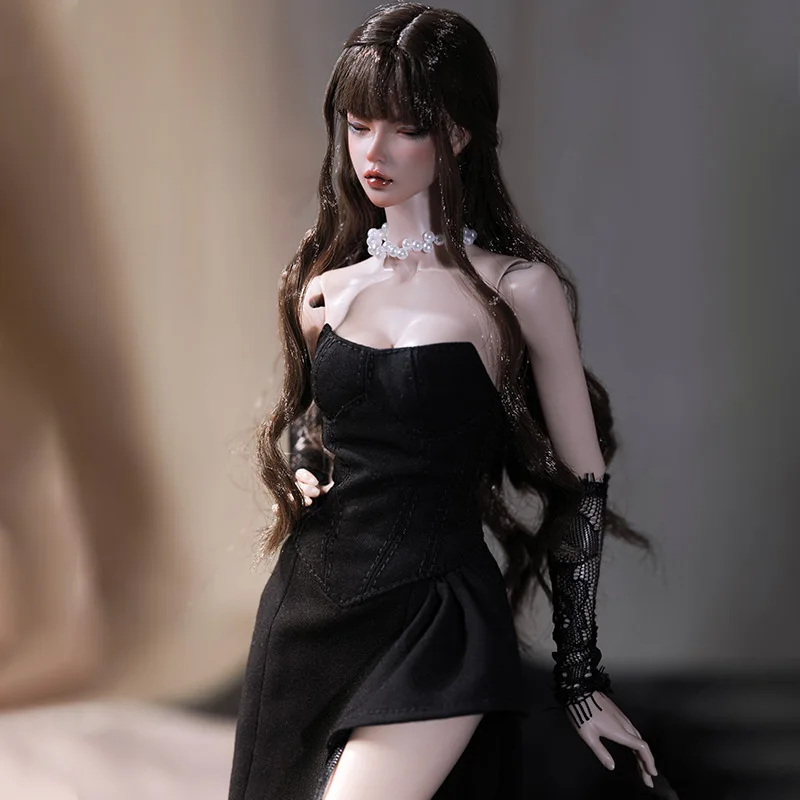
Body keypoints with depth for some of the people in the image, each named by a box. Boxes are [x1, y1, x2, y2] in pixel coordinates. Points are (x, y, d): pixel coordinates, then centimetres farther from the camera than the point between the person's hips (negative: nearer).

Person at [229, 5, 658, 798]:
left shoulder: (517, 287, -7)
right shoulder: (322, 286, 7)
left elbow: (580, 480, -2)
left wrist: (580, 676, 0)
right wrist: (302, 470, 1)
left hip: (432, 623, -5)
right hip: (306, 606, 6)